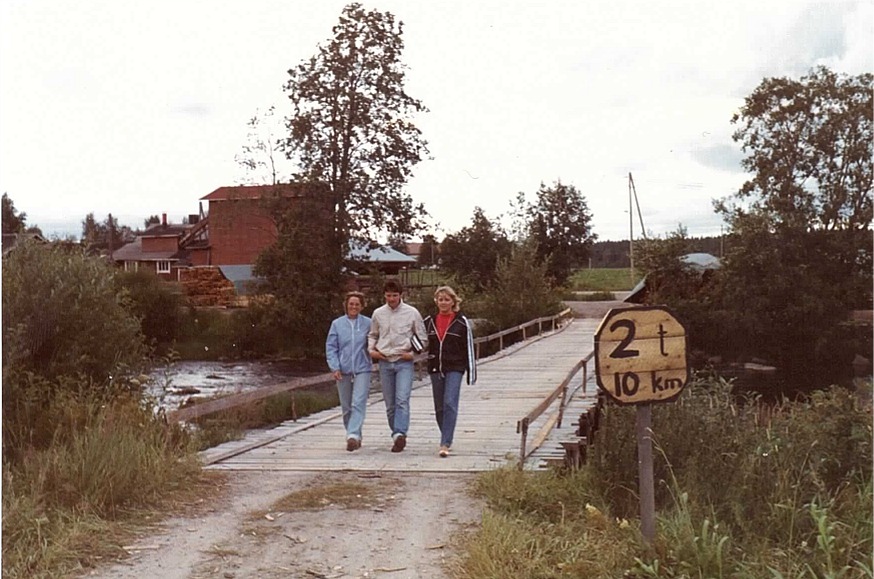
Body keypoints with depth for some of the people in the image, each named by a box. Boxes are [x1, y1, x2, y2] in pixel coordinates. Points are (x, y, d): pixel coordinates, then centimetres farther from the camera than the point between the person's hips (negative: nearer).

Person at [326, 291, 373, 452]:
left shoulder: (368, 323, 2)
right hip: (343, 370, 2)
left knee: (358, 403, -15)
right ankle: (356, 437, 22)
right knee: (346, 407, 8)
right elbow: (331, 347, 3)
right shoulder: (337, 324, 4)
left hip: (362, 369, -2)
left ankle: (353, 435, -20)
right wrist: (335, 367, -7)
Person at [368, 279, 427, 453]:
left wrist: (413, 353, -5)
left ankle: (400, 434, -26)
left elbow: (422, 337, 7)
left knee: (402, 400, -18)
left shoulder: (412, 313, -1)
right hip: (385, 362, 3)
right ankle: (397, 435, 17)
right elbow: (372, 335, 21)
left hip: (404, 362, -3)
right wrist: (371, 350, 4)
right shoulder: (378, 313, 6)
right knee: (390, 404, 7)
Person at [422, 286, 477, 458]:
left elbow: (469, 347, 1)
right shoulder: (429, 322, 7)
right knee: (439, 408, 10)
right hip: (435, 368, 4)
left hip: (455, 368, -4)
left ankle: (445, 444, -16)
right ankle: (447, 439, 28)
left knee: (450, 404, -15)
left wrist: (471, 372, -1)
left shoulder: (461, 322, -2)